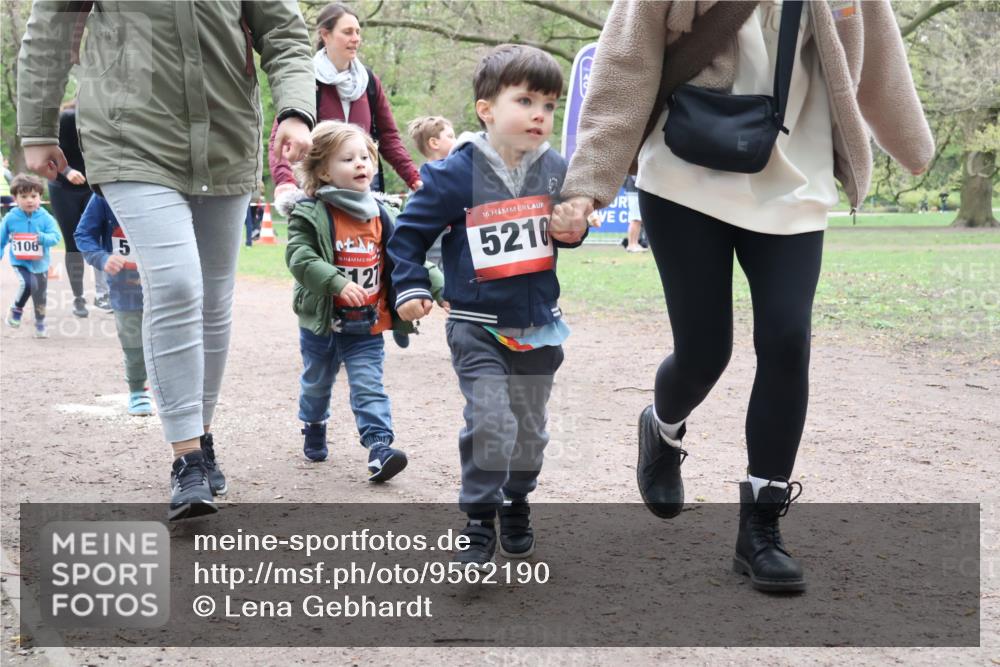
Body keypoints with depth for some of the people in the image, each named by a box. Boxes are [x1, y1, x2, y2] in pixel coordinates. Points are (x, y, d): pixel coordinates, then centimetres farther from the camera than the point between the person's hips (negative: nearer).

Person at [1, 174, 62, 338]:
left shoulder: (45, 218, -11)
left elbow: (56, 237, -17)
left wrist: (43, 238, -35)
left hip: (40, 263, 2)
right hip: (19, 261, -2)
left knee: (40, 294, 12)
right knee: (27, 283, -29)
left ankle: (40, 323, 34)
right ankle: (17, 309, -1)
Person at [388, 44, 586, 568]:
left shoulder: (555, 170, -1)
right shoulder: (457, 173, -14)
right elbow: (410, 231, -4)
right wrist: (410, 287, -10)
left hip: (539, 324, 5)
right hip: (478, 326, -4)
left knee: (530, 425, 15)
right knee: (490, 423, -14)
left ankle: (516, 506, 37)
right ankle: (479, 522, 3)